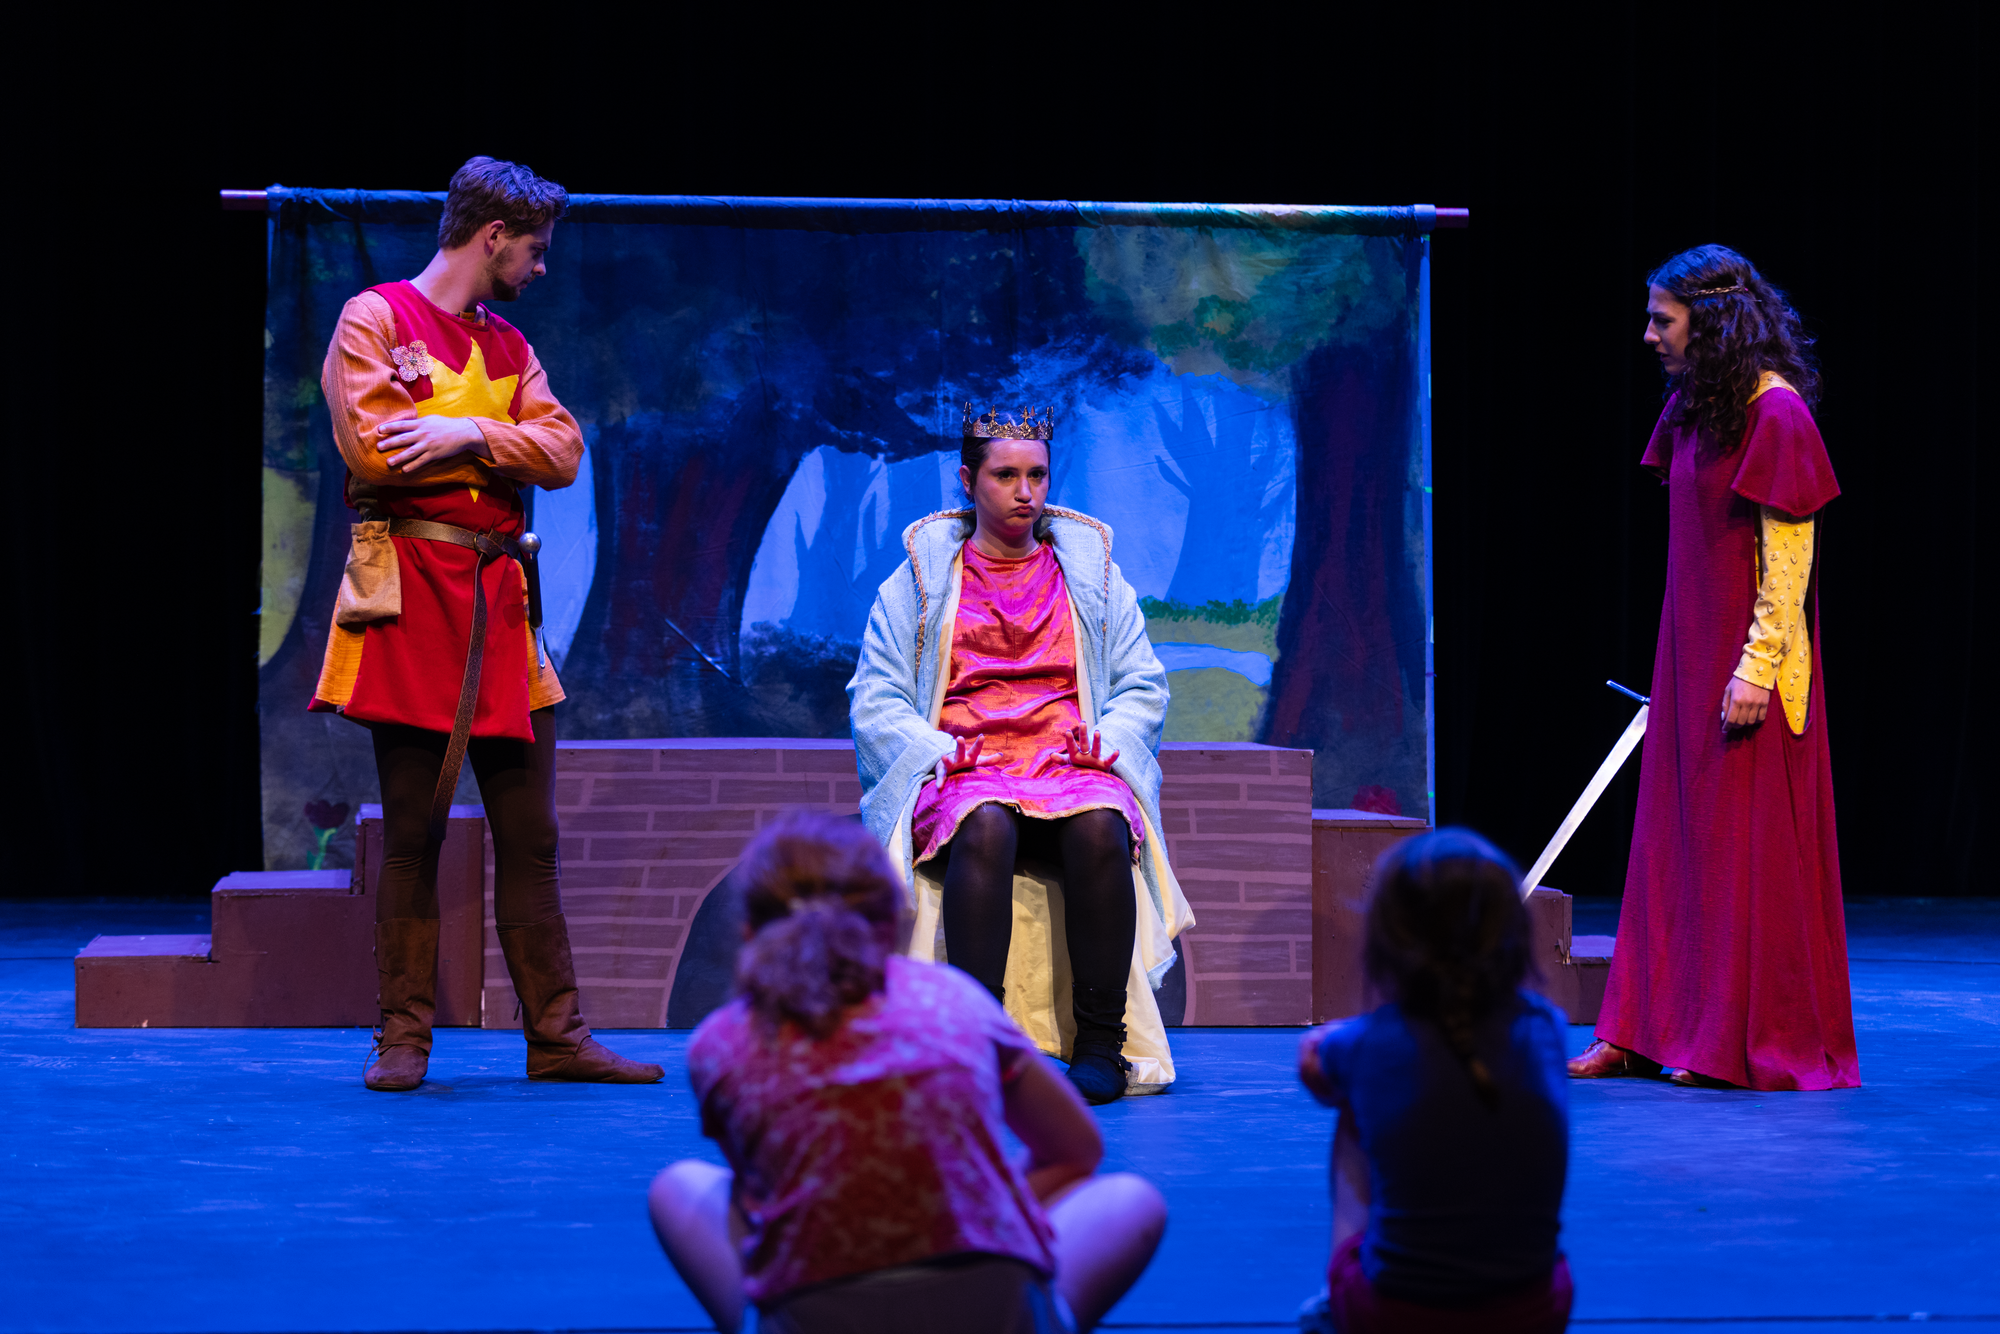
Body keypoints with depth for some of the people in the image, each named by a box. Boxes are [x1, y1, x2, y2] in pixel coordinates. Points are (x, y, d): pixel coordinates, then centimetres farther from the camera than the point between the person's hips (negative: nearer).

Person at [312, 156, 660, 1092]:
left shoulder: (507, 346, 19)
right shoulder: (376, 319, 0)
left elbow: (563, 450, 5)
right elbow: (371, 446, -14)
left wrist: (468, 433, -12)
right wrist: (496, 444, -3)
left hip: (499, 594, 6)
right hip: (410, 592, -6)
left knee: (529, 832, 5)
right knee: (413, 829, -4)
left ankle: (556, 1037, 8)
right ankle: (404, 1037, 3)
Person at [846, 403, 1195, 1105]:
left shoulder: (1094, 576, 19)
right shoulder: (919, 580, 13)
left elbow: (1143, 687, 17)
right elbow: (876, 702, 7)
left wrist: (1103, 742, -4)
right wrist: (941, 754, -11)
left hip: (1073, 765, 1)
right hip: (963, 775, -1)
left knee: (1100, 828, -35)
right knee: (985, 828, -38)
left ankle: (1102, 1040, -32)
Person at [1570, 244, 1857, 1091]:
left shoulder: (1775, 413, -15)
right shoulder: (1692, 410, 11)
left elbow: (1788, 556, -17)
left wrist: (1757, 668, -20)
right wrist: (1680, 663, 16)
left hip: (1745, 664, -8)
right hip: (1690, 658, 9)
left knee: (1749, 848, -2)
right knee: (1674, 840, 10)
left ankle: (1754, 1042, 5)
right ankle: (1648, 1031, 15)